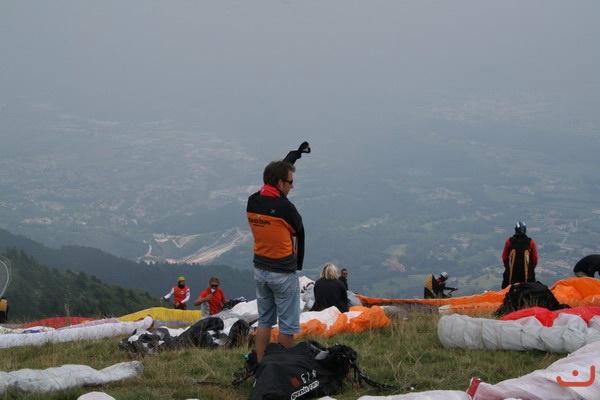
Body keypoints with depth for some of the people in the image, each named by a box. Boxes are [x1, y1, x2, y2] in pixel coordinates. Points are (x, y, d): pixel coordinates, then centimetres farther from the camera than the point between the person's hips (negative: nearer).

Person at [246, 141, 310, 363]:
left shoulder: (252, 202, 0)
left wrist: (296, 153, 30)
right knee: (288, 325, 3)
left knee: (264, 321, 16)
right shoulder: (285, 207, -21)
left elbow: (276, 172, 16)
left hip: (260, 269, 7)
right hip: (284, 273, -7)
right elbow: (299, 234, -2)